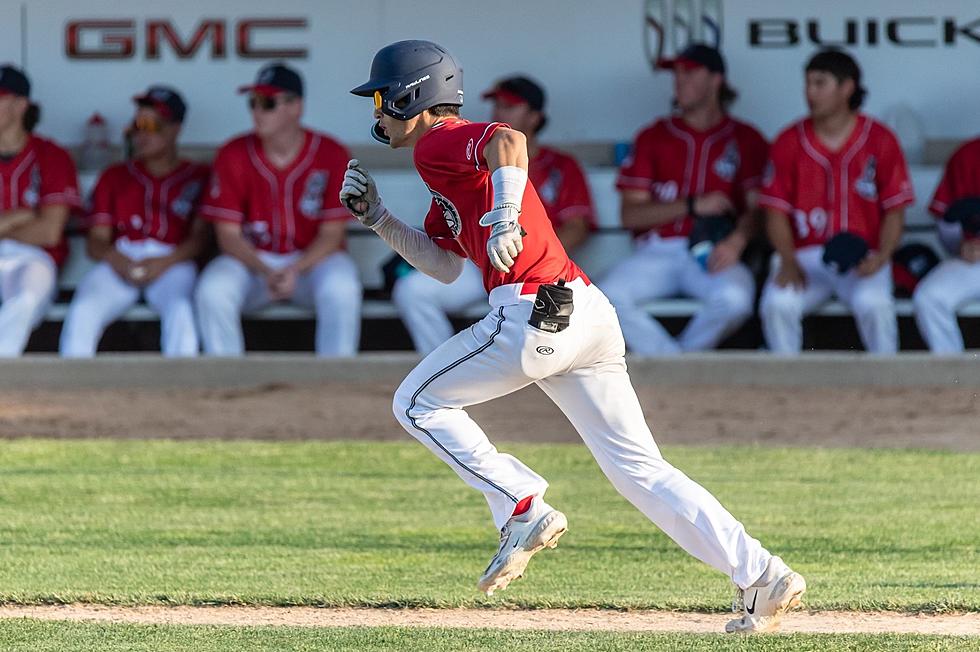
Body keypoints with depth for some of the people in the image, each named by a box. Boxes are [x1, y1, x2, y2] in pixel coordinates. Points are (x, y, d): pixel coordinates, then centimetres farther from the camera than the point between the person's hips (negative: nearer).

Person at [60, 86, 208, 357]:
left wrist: (165, 262, -15)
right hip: (119, 260, 2)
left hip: (172, 262, -2)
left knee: (181, 310, -37)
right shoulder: (115, 177, 25)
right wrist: (115, 260, -10)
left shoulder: (197, 177, 17)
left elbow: (200, 237, 4)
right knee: (82, 311, -29)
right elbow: (95, 241, 15)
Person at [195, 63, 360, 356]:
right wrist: (266, 273, -23)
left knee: (341, 288, -34)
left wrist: (295, 271, -24)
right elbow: (228, 234, -6)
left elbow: (332, 233, -7)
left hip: (312, 259, -1)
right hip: (251, 261, 1)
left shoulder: (331, 155, -8)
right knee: (213, 291, -29)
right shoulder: (233, 156, -5)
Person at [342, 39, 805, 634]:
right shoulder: (447, 163, 27)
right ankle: (763, 577, -2)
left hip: (534, 315, -10)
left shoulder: (439, 144, -2)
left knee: (417, 403, 8)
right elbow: (444, 265, 30)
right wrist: (377, 216, 24)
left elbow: (510, 140, -24)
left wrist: (504, 218, -36)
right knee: (638, 467, 6)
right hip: (588, 314, 10)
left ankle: (524, 511, 0)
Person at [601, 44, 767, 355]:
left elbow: (757, 208, 1)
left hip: (714, 255, -2)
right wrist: (694, 206, -6)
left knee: (735, 299, -35)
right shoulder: (654, 137, 14)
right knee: (608, 296, -27)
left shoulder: (745, 140, 10)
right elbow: (630, 214, 6)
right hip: (657, 253, 2)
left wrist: (736, 240, -21)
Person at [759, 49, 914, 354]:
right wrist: (788, 263, -13)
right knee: (778, 304, -28)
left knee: (874, 303, -32)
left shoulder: (879, 140, 1)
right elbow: (776, 212, 3)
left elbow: (895, 210, 2)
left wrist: (881, 257, -15)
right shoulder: (789, 142, 5)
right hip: (804, 257, 1)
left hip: (861, 258, -1)